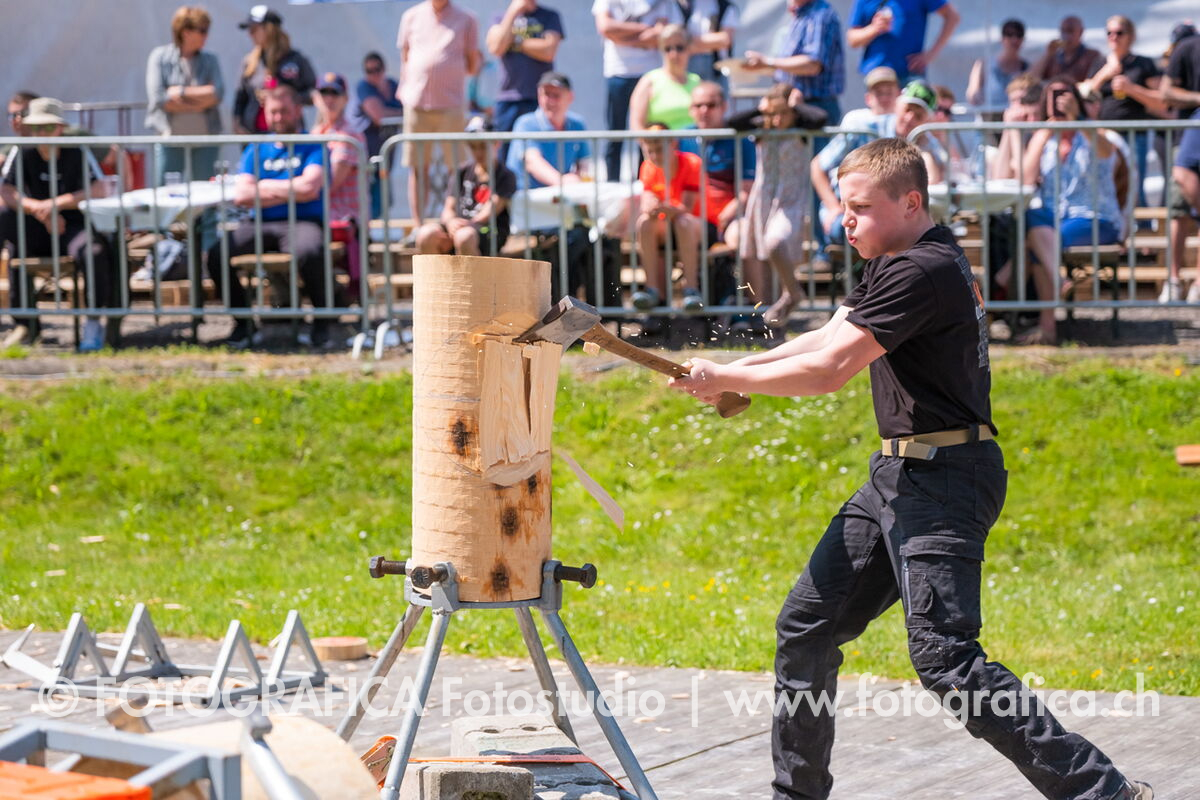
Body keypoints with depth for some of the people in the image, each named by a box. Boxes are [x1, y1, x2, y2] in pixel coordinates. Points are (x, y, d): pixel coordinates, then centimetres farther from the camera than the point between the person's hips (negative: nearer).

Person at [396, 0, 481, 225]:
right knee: (417, 168, 3)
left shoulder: (465, 20, 7)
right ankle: (418, 227, 8)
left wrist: (477, 61, -7)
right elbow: (405, 57, 17)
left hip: (451, 104, -1)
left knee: (457, 169, -4)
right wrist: (404, 87, 7)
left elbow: (472, 65, 11)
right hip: (416, 103, 1)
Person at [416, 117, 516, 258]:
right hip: (459, 224, 5)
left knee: (464, 236, -41)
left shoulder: (505, 176, 5)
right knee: (426, 235, -28)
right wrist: (450, 221, -12)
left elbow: (492, 210, -7)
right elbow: (449, 208, 14)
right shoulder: (463, 172, 21)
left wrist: (468, 224, -23)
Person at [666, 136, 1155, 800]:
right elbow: (825, 339, 14)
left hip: (944, 478, -11)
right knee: (805, 627, 12)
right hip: (897, 474, 11)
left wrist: (725, 378, -9)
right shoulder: (896, 263, 17)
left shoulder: (924, 271, -16)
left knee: (944, 656, -19)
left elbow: (827, 371, -19)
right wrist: (732, 372, -1)